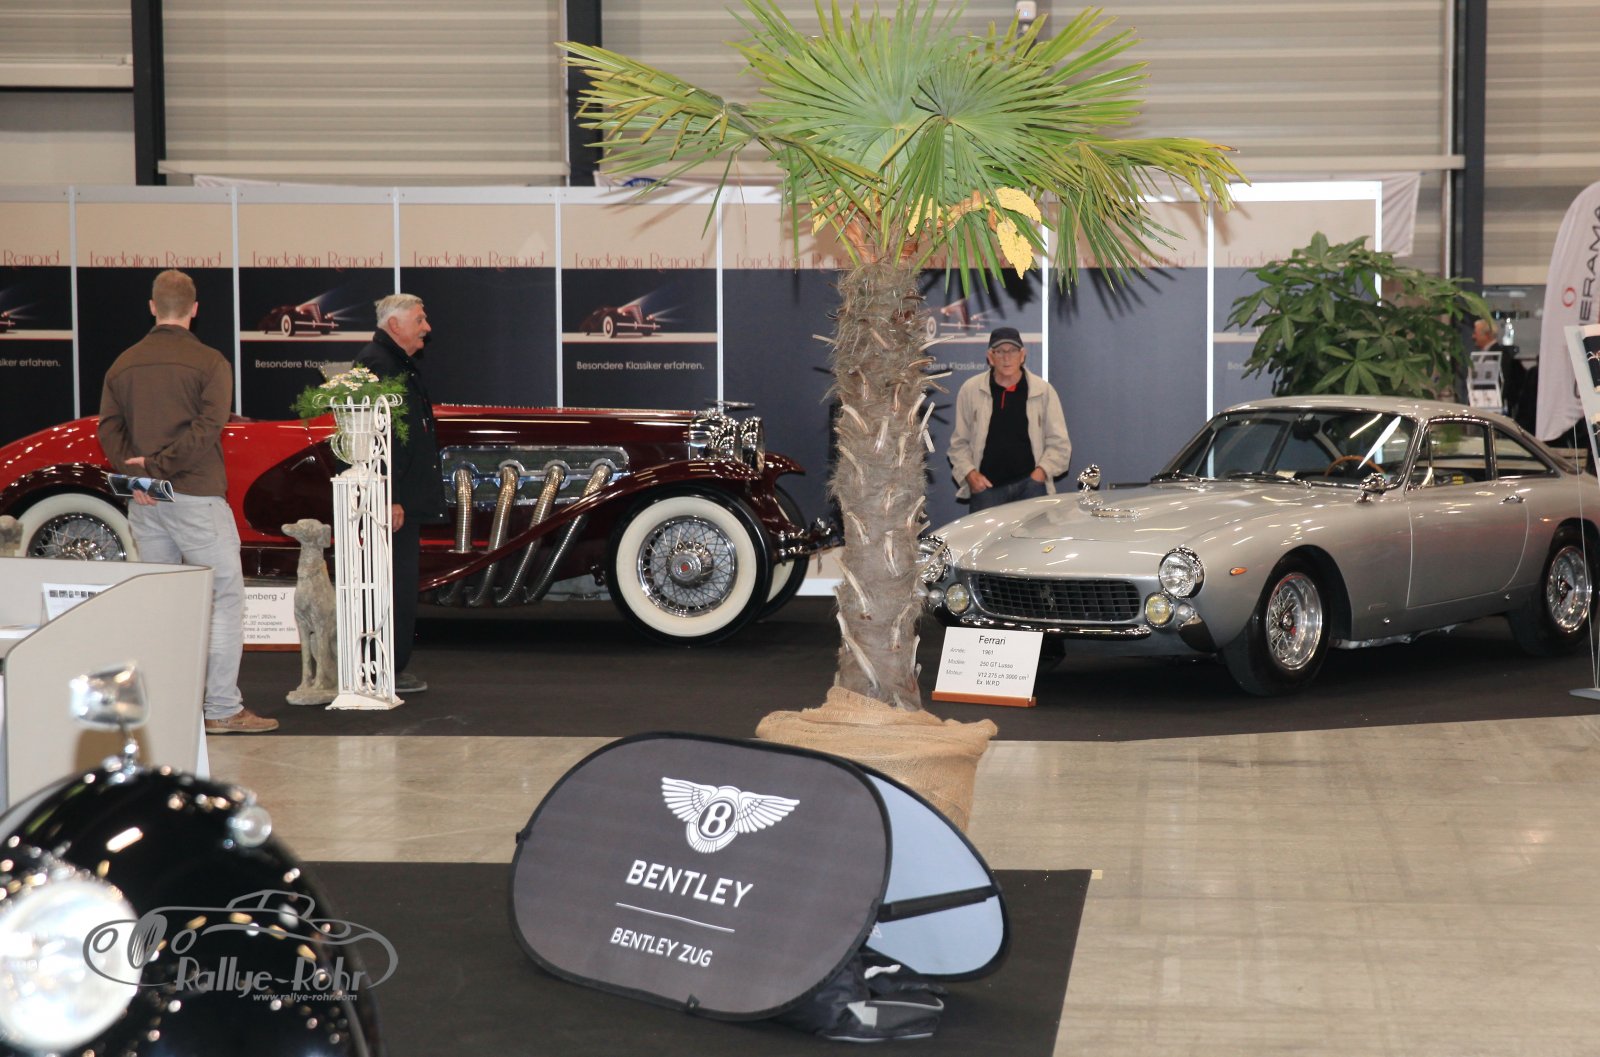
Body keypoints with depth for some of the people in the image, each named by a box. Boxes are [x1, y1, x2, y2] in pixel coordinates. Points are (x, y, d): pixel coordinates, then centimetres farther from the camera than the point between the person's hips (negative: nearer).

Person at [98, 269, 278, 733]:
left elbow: (109, 429, 1)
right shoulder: (209, 362, -6)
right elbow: (207, 428, -17)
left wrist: (137, 472, -9)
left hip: (143, 502, 6)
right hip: (195, 497, -6)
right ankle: (222, 708, -7)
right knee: (226, 597, -1)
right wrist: (158, 464, -15)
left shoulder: (124, 364, 10)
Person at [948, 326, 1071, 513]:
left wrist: (1042, 471, -7)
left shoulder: (1043, 390, 4)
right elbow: (959, 443, 10)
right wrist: (969, 474, -5)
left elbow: (1059, 443, 8)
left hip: (1030, 482, 0)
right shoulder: (970, 390, 5)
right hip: (986, 485, 0)